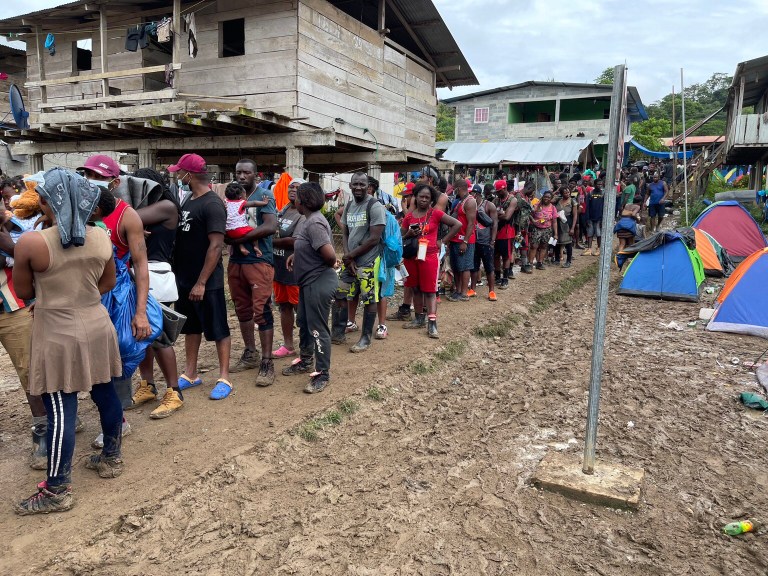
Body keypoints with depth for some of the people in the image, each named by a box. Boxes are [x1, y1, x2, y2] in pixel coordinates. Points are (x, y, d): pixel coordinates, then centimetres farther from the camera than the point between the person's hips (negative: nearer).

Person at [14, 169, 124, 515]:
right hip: (97, 327, 6)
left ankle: (57, 490, 13)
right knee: (106, 395, 17)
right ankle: (112, 459, 34)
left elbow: (23, 292, -3)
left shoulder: (31, 242, -17)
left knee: (60, 410, 2)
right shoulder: (101, 237, -2)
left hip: (58, 336, -5)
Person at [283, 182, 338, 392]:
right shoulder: (307, 219, 9)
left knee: (317, 328, -3)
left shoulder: (314, 223, -23)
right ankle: (305, 361, 39)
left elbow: (329, 254, -31)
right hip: (309, 281, 11)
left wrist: (328, 267, -10)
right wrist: (295, 255, 9)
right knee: (304, 323, 22)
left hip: (319, 283, -11)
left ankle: (323, 374, 8)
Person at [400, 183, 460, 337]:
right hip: (411, 256, 4)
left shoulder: (435, 213, -4)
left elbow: (457, 224, -3)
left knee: (429, 290, -4)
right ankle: (419, 318, 23)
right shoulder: (409, 216, 6)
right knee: (416, 289, 12)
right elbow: (401, 238, 11)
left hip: (429, 256, -4)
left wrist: (443, 241, -5)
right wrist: (410, 234, -11)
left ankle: (432, 323, -5)